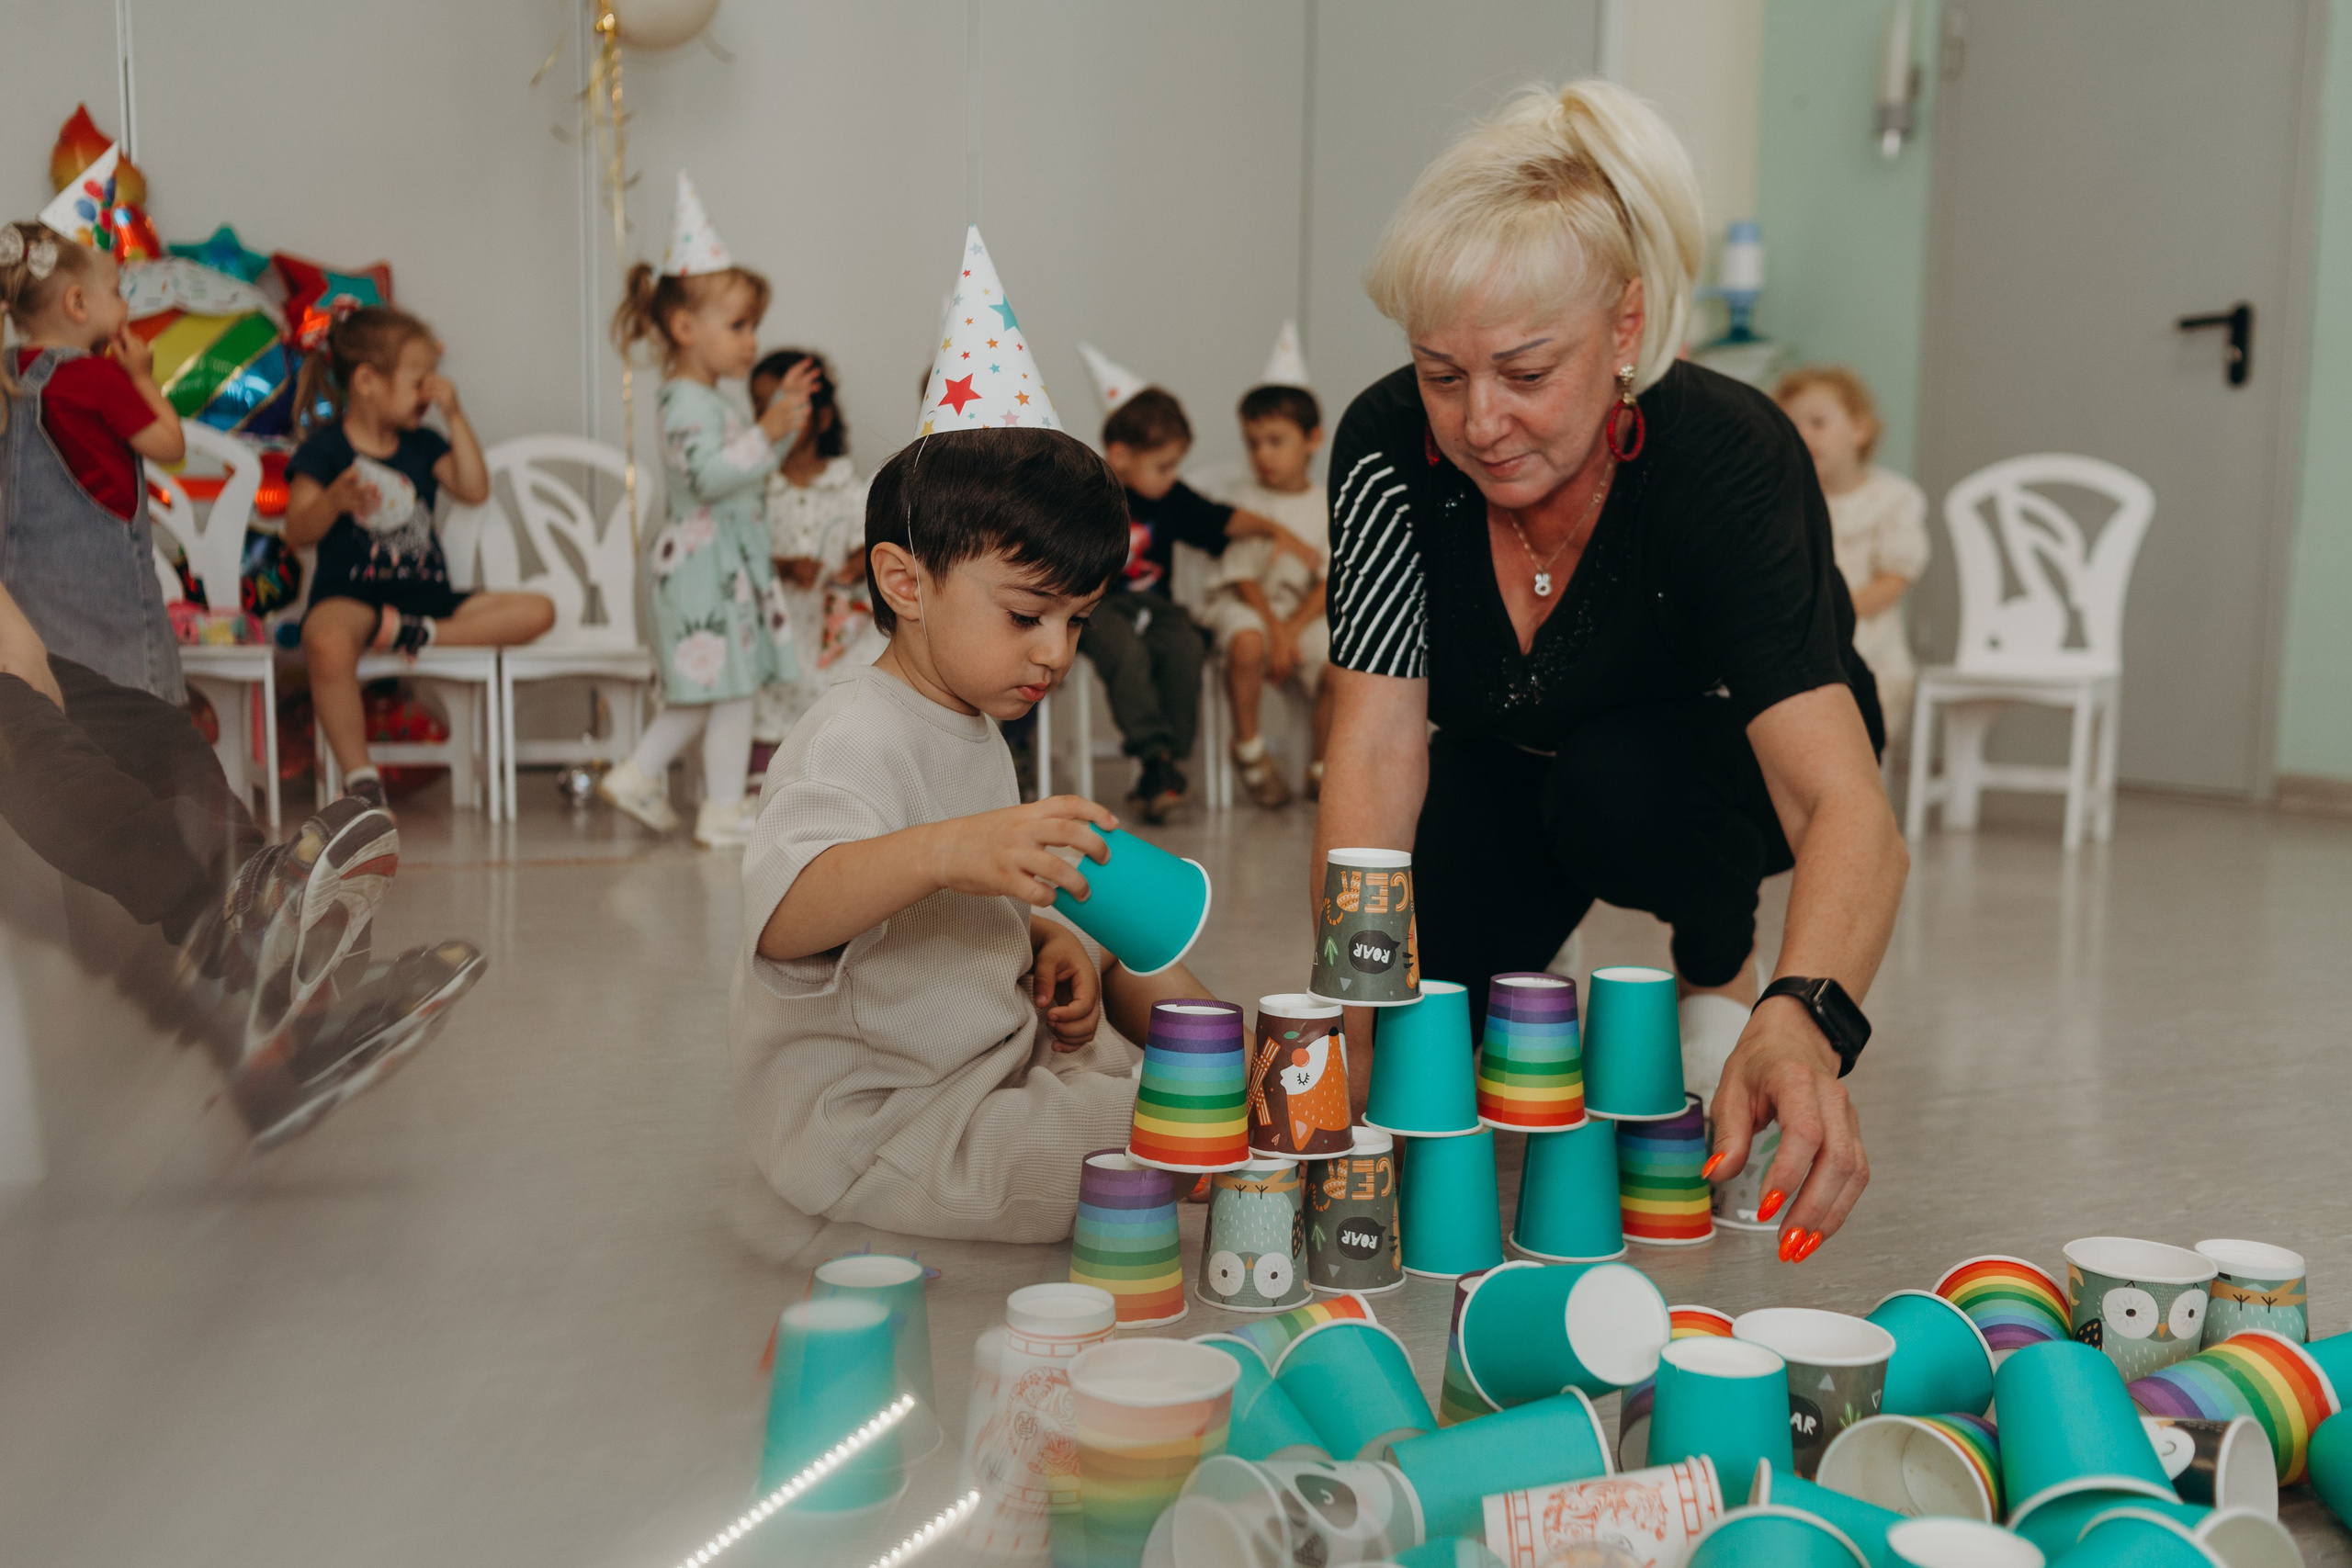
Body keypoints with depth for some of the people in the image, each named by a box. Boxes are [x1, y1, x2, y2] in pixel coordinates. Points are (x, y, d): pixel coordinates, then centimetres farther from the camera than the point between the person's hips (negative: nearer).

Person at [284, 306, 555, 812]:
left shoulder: (422, 445, 19)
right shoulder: (325, 449, 2)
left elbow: (475, 490, 3)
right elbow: (297, 531, -7)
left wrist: (455, 415, 4)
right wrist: (334, 501, -28)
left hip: (426, 595, 6)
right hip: (349, 593, -5)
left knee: (538, 610, -12)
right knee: (326, 641, -42)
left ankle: (421, 635, -24)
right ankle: (360, 777, -31)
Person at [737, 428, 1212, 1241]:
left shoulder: (974, 732, 11)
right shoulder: (851, 745, -21)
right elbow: (782, 918, -41)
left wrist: (1046, 942, 4)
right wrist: (945, 851, -57)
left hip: (990, 1067, 10)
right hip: (877, 1136, -10)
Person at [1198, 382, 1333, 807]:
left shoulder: (1326, 505, 4)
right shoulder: (1245, 503, -1)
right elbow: (1243, 578, -5)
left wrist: (1292, 628, -16)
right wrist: (1275, 629, -19)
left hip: (1308, 610, 2)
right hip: (1247, 604, -2)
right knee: (1247, 644, -37)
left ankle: (1321, 768, -2)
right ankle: (1248, 746, -12)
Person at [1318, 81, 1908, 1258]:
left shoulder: (1728, 459, -36)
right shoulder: (1388, 444, -27)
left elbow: (1846, 807, -46)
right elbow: (1376, 749, -30)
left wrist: (1805, 1019, -67)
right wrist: (1352, 1018, -43)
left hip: (1712, 753, -2)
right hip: (1508, 759, 2)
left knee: (1616, 783, -36)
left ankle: (1722, 958, -3)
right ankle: (1511, 957, 20)